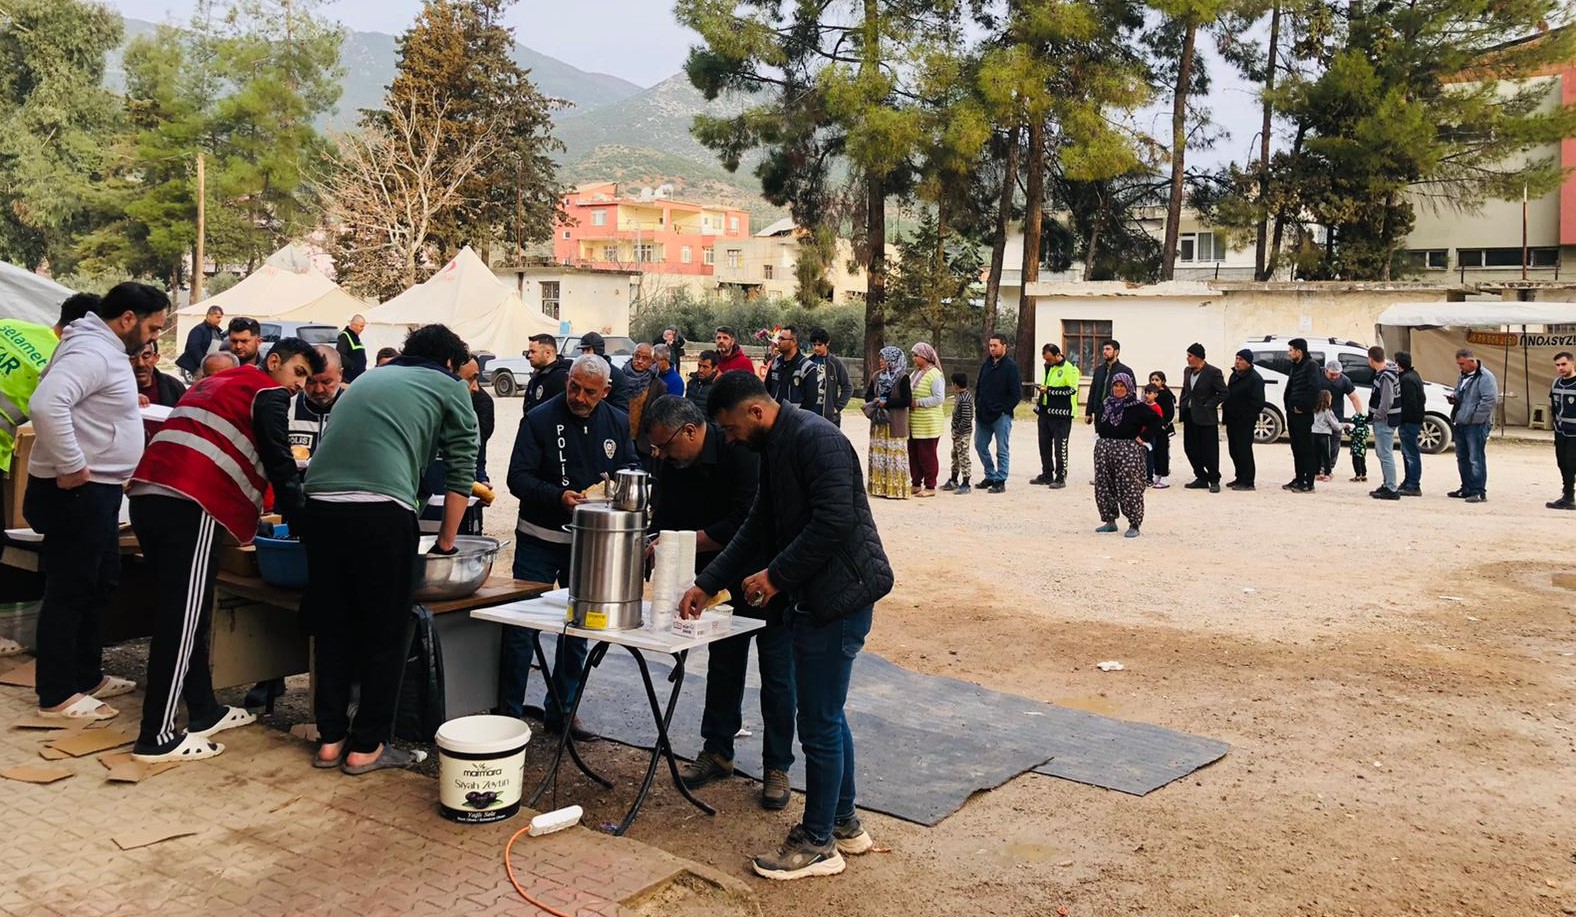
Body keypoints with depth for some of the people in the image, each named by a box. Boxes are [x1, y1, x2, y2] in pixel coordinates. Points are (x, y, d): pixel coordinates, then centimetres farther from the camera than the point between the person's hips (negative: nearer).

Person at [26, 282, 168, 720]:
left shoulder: (104, 349, 14)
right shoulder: (92, 352, -19)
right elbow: (46, 404, -34)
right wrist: (72, 466, -27)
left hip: (97, 490, 11)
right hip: (76, 490, -11)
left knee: (99, 585, 18)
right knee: (69, 591, -2)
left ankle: (87, 676, 30)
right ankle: (56, 695, 8)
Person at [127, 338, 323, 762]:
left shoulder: (215, 383, 32)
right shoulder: (270, 393, 6)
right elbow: (280, 465, 0)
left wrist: (247, 522, 35)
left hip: (149, 494, 9)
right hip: (189, 505, -9)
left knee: (182, 614, 15)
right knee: (181, 621, -6)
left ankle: (204, 711, 23)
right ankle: (156, 737, -3)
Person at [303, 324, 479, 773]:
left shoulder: (369, 377, 29)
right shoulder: (450, 385, 15)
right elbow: (460, 470, 12)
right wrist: (446, 542, 21)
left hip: (320, 503, 5)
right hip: (381, 511, -5)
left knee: (333, 628, 17)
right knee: (385, 633, 9)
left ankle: (330, 739, 24)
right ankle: (367, 747, 15)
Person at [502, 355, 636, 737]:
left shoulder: (617, 423, 3)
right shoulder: (540, 419, -9)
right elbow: (518, 477, -13)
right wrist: (559, 497, -27)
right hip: (539, 539, -4)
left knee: (578, 630, 12)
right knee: (521, 628, -1)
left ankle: (560, 712, 25)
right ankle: (510, 711, 12)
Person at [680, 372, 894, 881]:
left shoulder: (816, 439, -18)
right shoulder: (777, 446, 14)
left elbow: (834, 521, -27)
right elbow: (757, 529, 20)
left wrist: (777, 576, -19)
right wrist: (707, 584, 16)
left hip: (838, 595, -11)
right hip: (814, 597, 11)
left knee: (819, 724, -1)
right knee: (827, 716, 19)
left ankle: (818, 844, 13)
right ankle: (843, 823, 34)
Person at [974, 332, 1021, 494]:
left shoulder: (1011, 367, -8)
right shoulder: (986, 365, 12)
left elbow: (1016, 393, -10)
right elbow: (978, 388, 19)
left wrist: (1004, 409, -12)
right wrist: (978, 407, 9)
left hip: (1001, 416, -7)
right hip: (983, 414, 7)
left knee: (1002, 450, 0)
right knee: (980, 445, 12)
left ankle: (1000, 481, 5)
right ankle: (991, 476, 25)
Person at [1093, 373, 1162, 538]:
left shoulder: (1137, 407, -5)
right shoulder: (1106, 404, 13)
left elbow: (1156, 421, -7)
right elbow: (1098, 421, 32)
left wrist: (1143, 437, -9)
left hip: (1128, 450, -6)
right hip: (1103, 449, 6)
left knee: (1129, 487, -7)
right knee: (1103, 487, 7)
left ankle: (1134, 524, 1)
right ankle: (1110, 521, 19)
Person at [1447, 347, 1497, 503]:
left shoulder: (1485, 377, -13)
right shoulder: (1464, 376, 16)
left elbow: (1490, 400, -20)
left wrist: (1474, 417, -18)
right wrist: (1454, 397, 7)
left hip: (1476, 425, -9)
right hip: (1461, 423, 9)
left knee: (1476, 458, -8)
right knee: (1462, 458, 15)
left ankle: (1479, 492, -3)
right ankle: (1467, 489, 25)